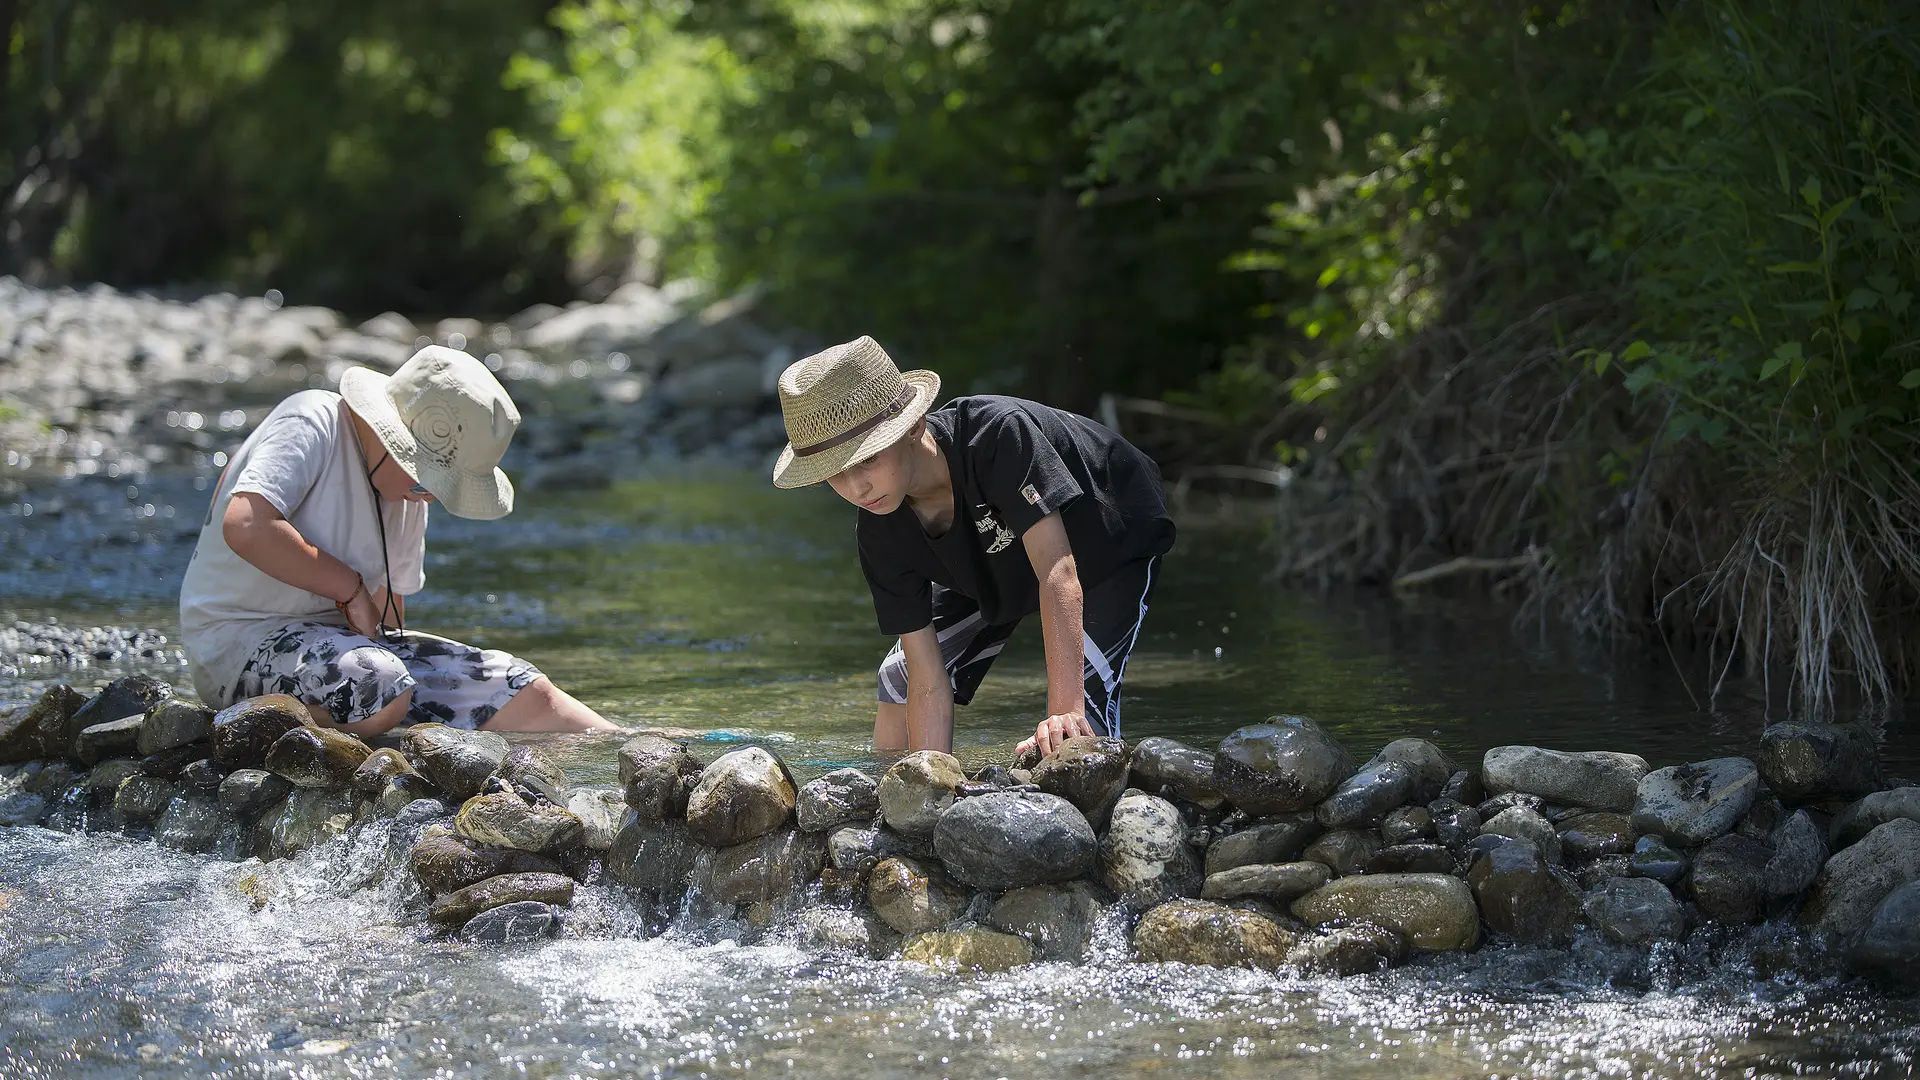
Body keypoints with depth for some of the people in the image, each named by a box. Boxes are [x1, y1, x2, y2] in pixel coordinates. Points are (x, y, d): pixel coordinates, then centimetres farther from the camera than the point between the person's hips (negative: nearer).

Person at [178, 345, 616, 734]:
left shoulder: (410, 492, 12)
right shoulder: (310, 423, -13)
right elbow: (245, 526, -27)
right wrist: (352, 587, -18)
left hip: (347, 640, 8)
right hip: (242, 640, -8)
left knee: (524, 693, -5)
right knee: (380, 687, -38)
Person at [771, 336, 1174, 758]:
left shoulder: (1001, 434, -45)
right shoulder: (881, 534, -26)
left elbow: (1058, 572, -52)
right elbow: (929, 681, -24)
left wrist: (1065, 710, -59)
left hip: (1110, 545, -5)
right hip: (994, 565, 5)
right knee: (900, 680, 4)